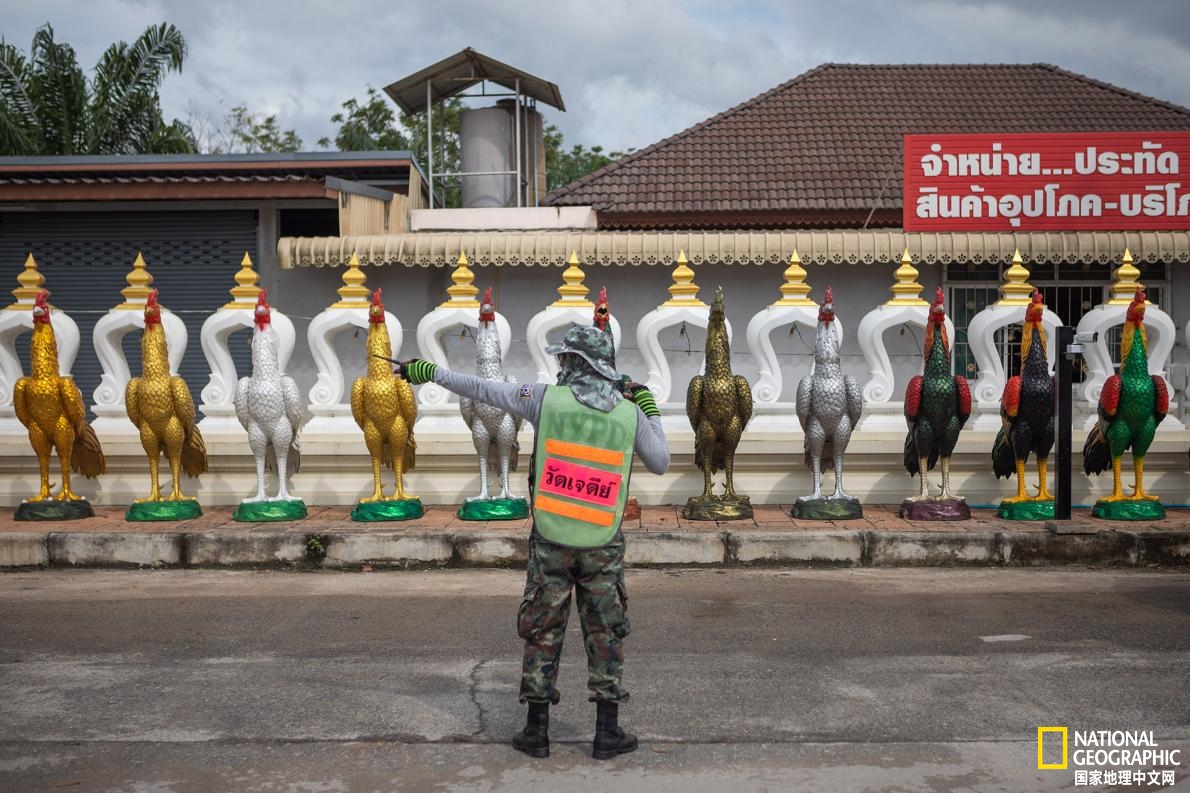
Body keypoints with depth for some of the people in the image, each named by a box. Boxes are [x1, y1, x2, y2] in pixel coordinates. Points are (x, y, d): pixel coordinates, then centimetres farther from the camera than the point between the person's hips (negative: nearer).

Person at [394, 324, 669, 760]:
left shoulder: (547, 398, -6)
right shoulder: (631, 413, -3)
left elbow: (481, 389, 3)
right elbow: (661, 463, 11)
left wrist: (428, 371, 15)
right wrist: (650, 409, 17)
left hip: (550, 541, 0)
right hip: (602, 545, 1)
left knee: (543, 633, 11)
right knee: (605, 635, 12)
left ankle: (536, 731, 19)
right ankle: (608, 732, 15)